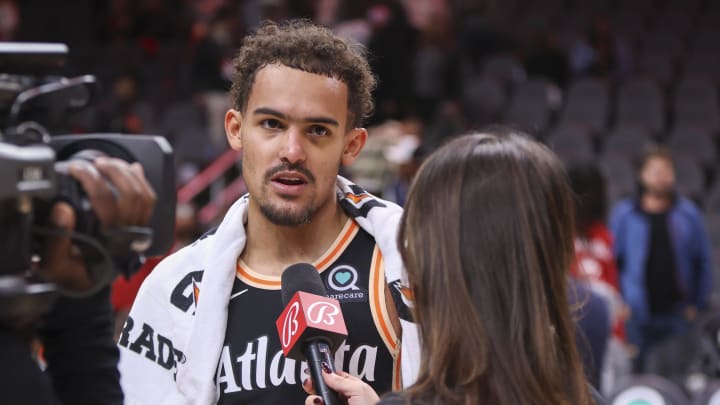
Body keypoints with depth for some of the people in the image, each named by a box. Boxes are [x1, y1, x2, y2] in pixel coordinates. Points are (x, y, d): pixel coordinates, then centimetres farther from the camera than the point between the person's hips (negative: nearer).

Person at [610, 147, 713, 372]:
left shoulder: (688, 214, 5)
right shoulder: (624, 214, 4)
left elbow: (703, 262, 9)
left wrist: (697, 303, 4)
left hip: (677, 315, 1)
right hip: (637, 316, -1)